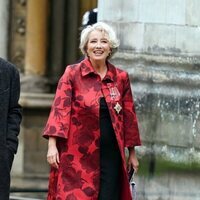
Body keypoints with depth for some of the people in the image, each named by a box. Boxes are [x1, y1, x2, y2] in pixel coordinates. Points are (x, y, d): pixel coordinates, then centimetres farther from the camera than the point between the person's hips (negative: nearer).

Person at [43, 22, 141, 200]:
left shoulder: (120, 77, 9)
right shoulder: (72, 74, 2)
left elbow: (129, 115, 13)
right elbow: (60, 108, -5)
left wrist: (132, 153, 13)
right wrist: (52, 145, -15)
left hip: (110, 154, 2)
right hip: (78, 155, -2)